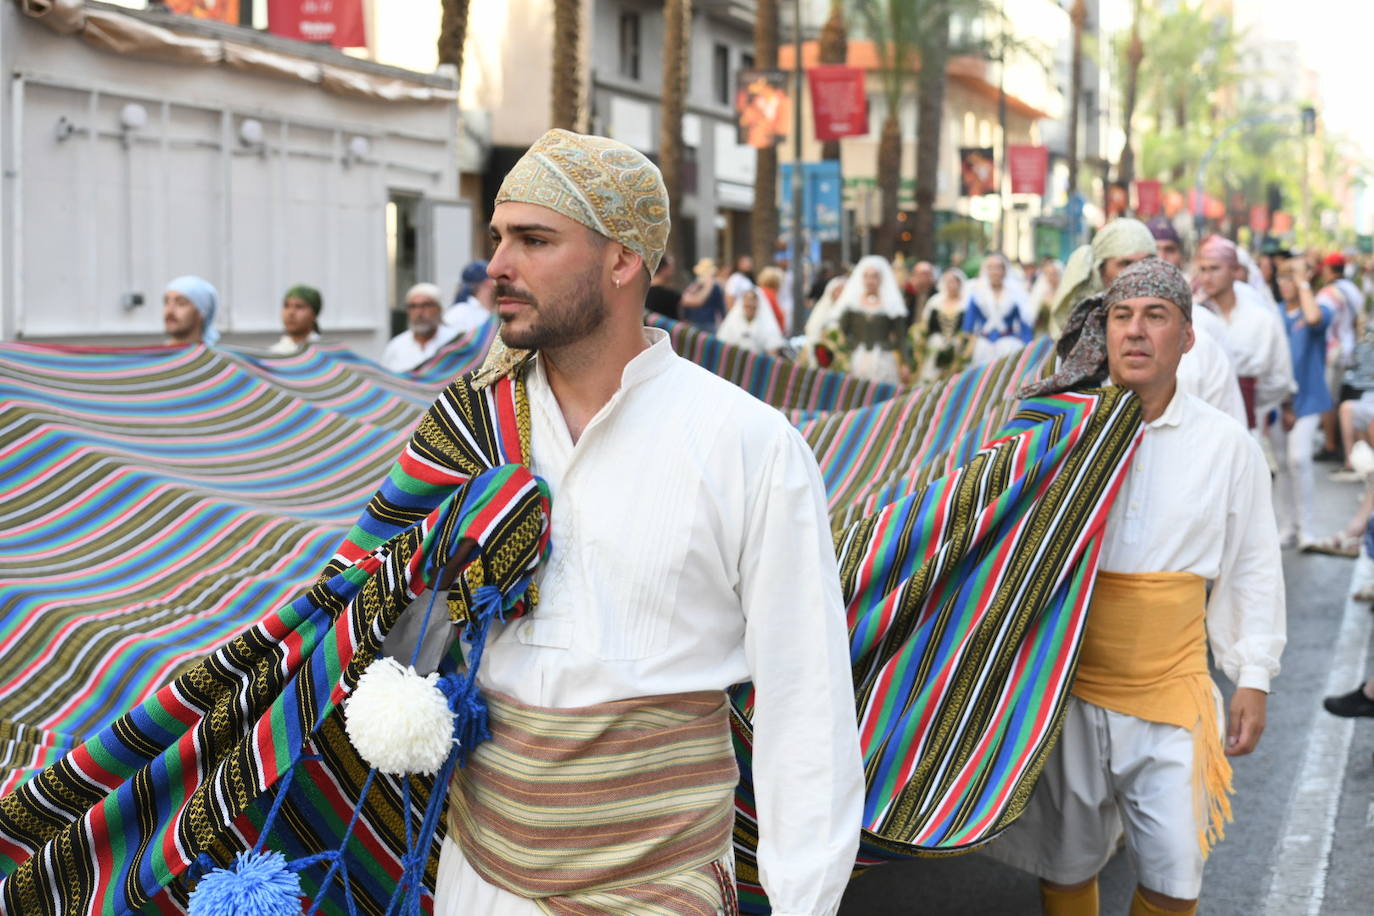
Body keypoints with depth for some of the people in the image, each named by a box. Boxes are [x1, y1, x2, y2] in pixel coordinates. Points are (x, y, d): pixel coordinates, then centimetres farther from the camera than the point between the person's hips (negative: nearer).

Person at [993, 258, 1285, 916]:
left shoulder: (1227, 445, -1)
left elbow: (1253, 570, 6)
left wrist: (1253, 682, 3)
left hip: (1171, 691, 0)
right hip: (1067, 686, 0)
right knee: (1066, 863, 12)